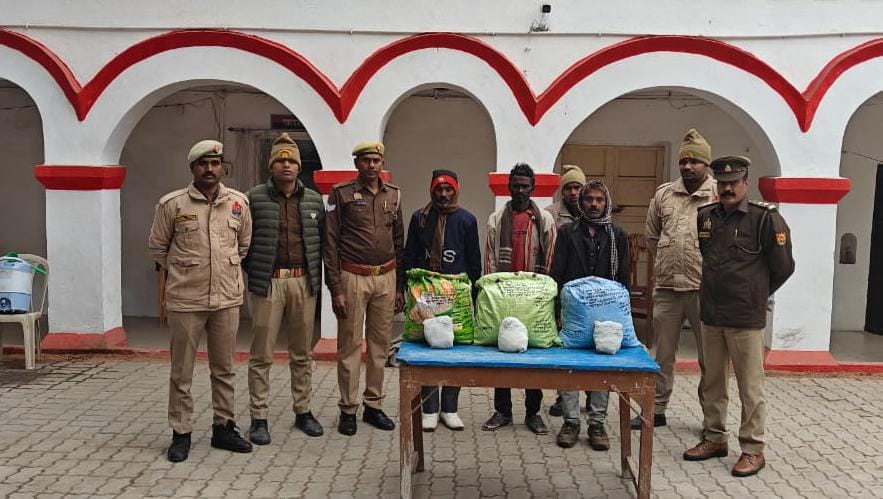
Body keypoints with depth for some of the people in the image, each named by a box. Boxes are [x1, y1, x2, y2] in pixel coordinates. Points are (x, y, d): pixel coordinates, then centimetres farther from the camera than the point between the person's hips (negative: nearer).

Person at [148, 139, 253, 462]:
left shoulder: (239, 202, 3)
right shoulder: (172, 204, -5)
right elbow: (157, 247, 7)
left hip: (227, 298, 3)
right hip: (186, 300, -2)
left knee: (224, 369, 13)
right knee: (181, 372, 7)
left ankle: (224, 428, 26)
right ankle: (181, 434, 20)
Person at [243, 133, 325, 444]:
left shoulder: (314, 200, 9)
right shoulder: (255, 198, 0)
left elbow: (321, 241, 13)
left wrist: (316, 277, 8)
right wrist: (253, 273, 1)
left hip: (304, 283, 3)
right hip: (268, 283, -3)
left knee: (302, 354, 12)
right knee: (262, 354, 3)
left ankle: (303, 412, 25)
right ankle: (259, 418, 14)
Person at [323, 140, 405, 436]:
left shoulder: (394, 195, 10)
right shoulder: (341, 194, -2)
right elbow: (330, 244, -5)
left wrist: (400, 287, 12)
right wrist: (335, 289, -10)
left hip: (386, 278, 4)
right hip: (352, 278, -4)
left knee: (380, 345, 9)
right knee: (349, 346, 3)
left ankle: (374, 406, 21)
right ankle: (348, 409, 14)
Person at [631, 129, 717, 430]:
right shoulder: (663, 194, 8)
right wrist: (669, 262, 12)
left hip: (705, 289, -4)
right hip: (666, 288, 4)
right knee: (663, 355, 14)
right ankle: (656, 410, 28)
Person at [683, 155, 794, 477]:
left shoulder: (765, 218, -9)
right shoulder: (705, 216, 7)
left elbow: (782, 267, -3)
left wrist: (756, 294, 7)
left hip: (746, 318, -5)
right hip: (710, 315, 6)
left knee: (750, 386, 3)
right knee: (713, 381, 15)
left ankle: (753, 448, 15)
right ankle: (714, 438, 28)